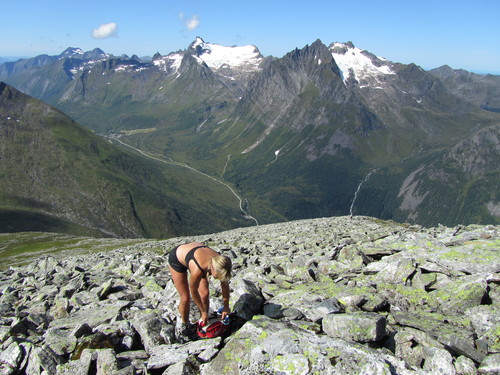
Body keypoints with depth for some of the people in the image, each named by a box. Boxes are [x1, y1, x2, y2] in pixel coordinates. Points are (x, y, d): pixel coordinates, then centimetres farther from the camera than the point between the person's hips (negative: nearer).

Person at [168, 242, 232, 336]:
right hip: (177, 258, -5)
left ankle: (203, 321, 22)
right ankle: (185, 325, 22)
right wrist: (204, 312, -11)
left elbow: (225, 285, -10)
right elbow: (194, 292, -23)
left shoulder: (219, 262, -30)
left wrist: (226, 307, -1)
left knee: (205, 294, 0)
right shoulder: (197, 270, -43)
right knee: (185, 297, -1)